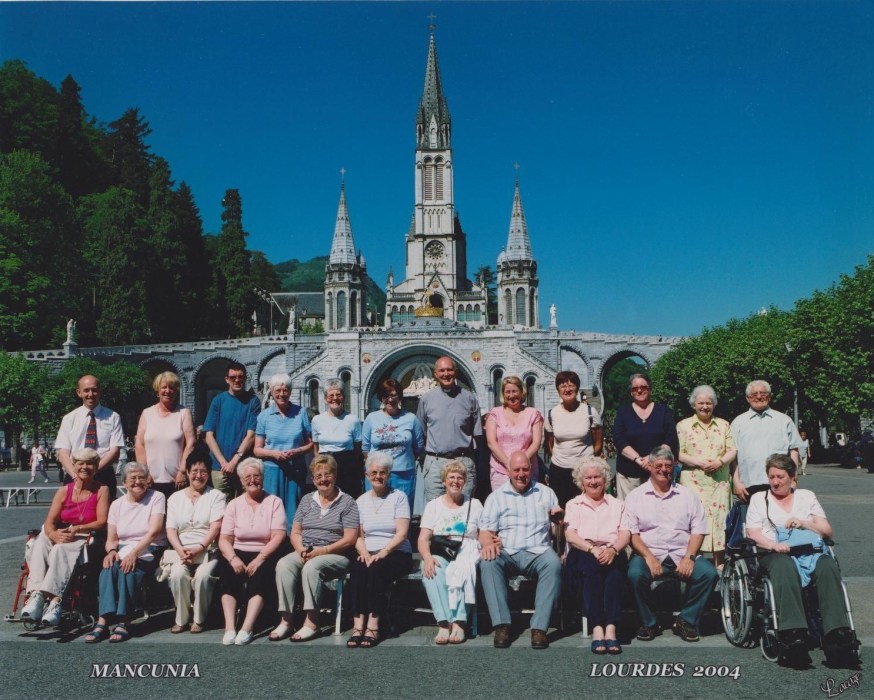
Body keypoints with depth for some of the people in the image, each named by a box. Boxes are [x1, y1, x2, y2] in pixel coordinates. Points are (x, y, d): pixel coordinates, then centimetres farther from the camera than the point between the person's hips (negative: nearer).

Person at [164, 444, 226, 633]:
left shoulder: (216, 496, 8)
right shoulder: (175, 498, 17)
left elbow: (215, 527, -4)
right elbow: (170, 529, 6)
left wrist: (198, 549, -18)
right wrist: (180, 550, -12)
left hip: (207, 550, -2)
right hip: (181, 550, 2)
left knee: (203, 576, -30)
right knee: (177, 574, -29)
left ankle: (199, 619, -10)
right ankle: (181, 618, -9)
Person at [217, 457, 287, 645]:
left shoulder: (274, 502, 5)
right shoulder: (234, 504, 12)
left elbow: (278, 536, -6)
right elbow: (224, 539, 3)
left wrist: (260, 558, -20)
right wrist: (233, 558, -17)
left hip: (265, 555, -2)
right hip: (239, 554, 2)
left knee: (260, 572, -32)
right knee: (227, 570, -29)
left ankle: (247, 627, -36)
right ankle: (229, 626, -33)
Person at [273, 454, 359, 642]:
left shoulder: (347, 502, 2)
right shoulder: (307, 500, 17)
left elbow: (350, 538, -6)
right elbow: (295, 532, 13)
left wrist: (322, 550, -16)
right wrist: (302, 550, -9)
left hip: (336, 555, -4)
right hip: (305, 553, 4)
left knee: (312, 566, -33)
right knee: (283, 565, -25)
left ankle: (312, 622, -28)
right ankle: (285, 620, -25)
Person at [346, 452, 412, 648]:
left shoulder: (399, 497, 4)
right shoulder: (361, 500, 15)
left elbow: (401, 533, -7)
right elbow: (358, 536, 9)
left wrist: (382, 553, -19)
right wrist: (364, 553, -11)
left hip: (396, 553, -3)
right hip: (369, 554, 3)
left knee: (376, 569, -33)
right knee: (358, 568, -30)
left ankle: (373, 626, -31)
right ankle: (358, 625, -34)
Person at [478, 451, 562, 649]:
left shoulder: (546, 493, 18)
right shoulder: (496, 497, 13)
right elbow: (485, 531, 6)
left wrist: (559, 517, -3)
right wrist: (488, 543, -17)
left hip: (537, 552, 1)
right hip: (506, 554, 0)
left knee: (554, 563, -33)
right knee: (488, 562, -32)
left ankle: (539, 627, -31)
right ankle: (501, 624, -30)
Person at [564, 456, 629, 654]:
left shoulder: (617, 504, 25)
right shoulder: (573, 504, 22)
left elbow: (625, 535, 9)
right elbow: (570, 535, 5)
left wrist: (612, 549, -14)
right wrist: (592, 549, -14)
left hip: (612, 553, 1)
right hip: (582, 554, -1)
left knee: (614, 567, -35)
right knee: (592, 566, -36)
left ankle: (611, 627, -41)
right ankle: (597, 628, -40)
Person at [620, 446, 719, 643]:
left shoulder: (687, 495, 14)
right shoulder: (636, 496, 7)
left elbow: (698, 530, 8)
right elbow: (630, 533, -1)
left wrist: (689, 557, -9)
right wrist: (649, 557, -16)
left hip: (682, 555, 2)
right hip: (649, 553, -2)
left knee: (709, 573, -24)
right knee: (635, 574, -32)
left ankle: (686, 621, -3)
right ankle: (649, 623, -7)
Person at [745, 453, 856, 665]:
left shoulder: (806, 496, 26)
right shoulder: (759, 498, 21)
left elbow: (827, 530, 18)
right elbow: (752, 533, 7)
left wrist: (804, 523, -3)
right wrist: (773, 545, -14)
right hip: (775, 553, -2)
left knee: (828, 566, -35)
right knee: (784, 566, -40)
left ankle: (837, 633, -43)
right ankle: (793, 633, -51)